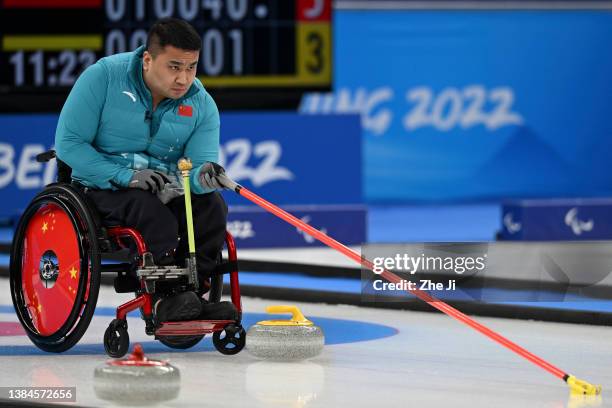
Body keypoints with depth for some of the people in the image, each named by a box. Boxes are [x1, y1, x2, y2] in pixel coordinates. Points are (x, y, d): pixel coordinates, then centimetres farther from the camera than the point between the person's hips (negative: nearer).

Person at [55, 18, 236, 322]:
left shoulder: (201, 103, -3)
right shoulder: (103, 77, -14)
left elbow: (200, 162, -9)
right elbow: (67, 143, -14)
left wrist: (202, 177, -36)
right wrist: (126, 176, -22)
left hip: (166, 188, 4)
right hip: (104, 188, -4)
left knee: (212, 203, -24)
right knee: (156, 215, -33)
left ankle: (192, 290, -21)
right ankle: (167, 298, -28)